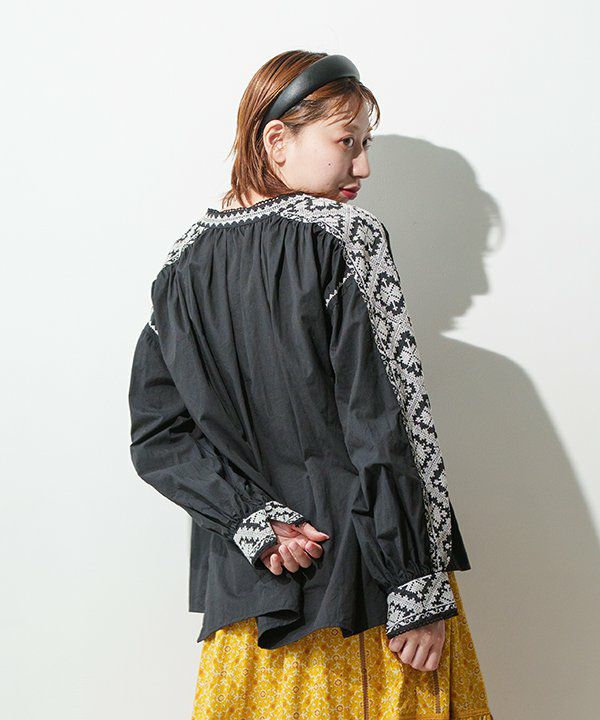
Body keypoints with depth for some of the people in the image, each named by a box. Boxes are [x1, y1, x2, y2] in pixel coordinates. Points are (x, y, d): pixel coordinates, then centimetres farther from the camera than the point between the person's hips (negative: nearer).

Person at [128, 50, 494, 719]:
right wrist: (419, 589, -15)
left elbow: (156, 438, -1)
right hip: (364, 570, -5)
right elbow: (381, 428, -18)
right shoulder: (346, 238, -13)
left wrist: (255, 519, -8)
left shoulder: (184, 262, 3)